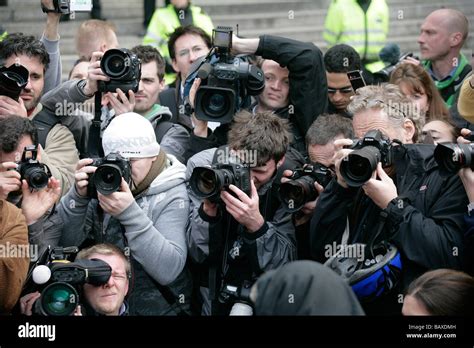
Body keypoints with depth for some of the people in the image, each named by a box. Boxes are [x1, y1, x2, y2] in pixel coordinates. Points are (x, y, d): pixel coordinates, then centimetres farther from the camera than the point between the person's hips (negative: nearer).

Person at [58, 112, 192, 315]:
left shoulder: (172, 195, -6)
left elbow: (168, 270, -19)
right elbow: (62, 244, -3)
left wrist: (130, 212, -26)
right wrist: (78, 196, -17)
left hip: (155, 309, -2)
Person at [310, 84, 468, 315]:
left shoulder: (443, 173, -2)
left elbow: (451, 257, -13)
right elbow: (321, 252, 6)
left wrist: (392, 205, -11)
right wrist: (341, 184, -2)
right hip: (361, 305, 4)